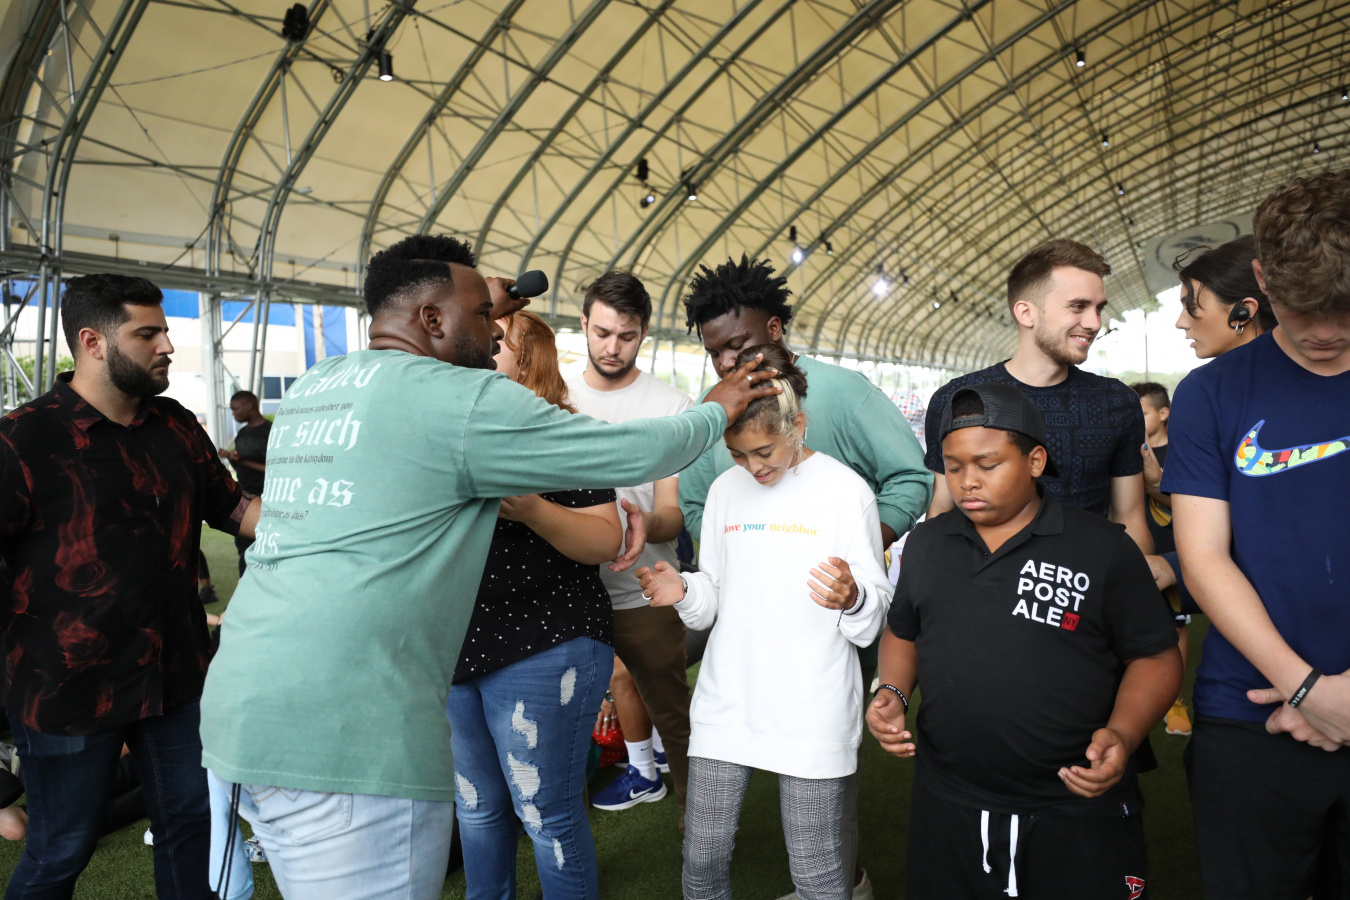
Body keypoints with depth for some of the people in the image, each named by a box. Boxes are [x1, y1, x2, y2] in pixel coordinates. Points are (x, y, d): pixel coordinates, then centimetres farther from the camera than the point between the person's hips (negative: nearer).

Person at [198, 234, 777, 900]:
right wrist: (718, 409, 14)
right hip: (347, 735, -9)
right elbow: (635, 453, -5)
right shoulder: (461, 399, -10)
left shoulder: (312, 386, 14)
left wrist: (476, 322, 37)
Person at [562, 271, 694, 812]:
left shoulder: (671, 406, -8)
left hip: (643, 593, -4)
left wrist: (647, 523, -33)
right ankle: (643, 772, 46)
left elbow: (673, 513, -11)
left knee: (672, 715, 1)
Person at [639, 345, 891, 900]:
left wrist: (852, 600, -26)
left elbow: (875, 613, -4)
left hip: (812, 708, -4)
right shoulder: (725, 490, 8)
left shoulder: (845, 490, -5)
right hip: (726, 702, 4)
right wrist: (683, 593, -7)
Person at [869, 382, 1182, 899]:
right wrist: (892, 694, 0)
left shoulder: (1105, 549, -6)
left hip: (1078, 809, -3)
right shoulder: (926, 545, 6)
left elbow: (1156, 655, -2)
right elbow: (902, 632, 18)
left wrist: (1122, 734, -18)